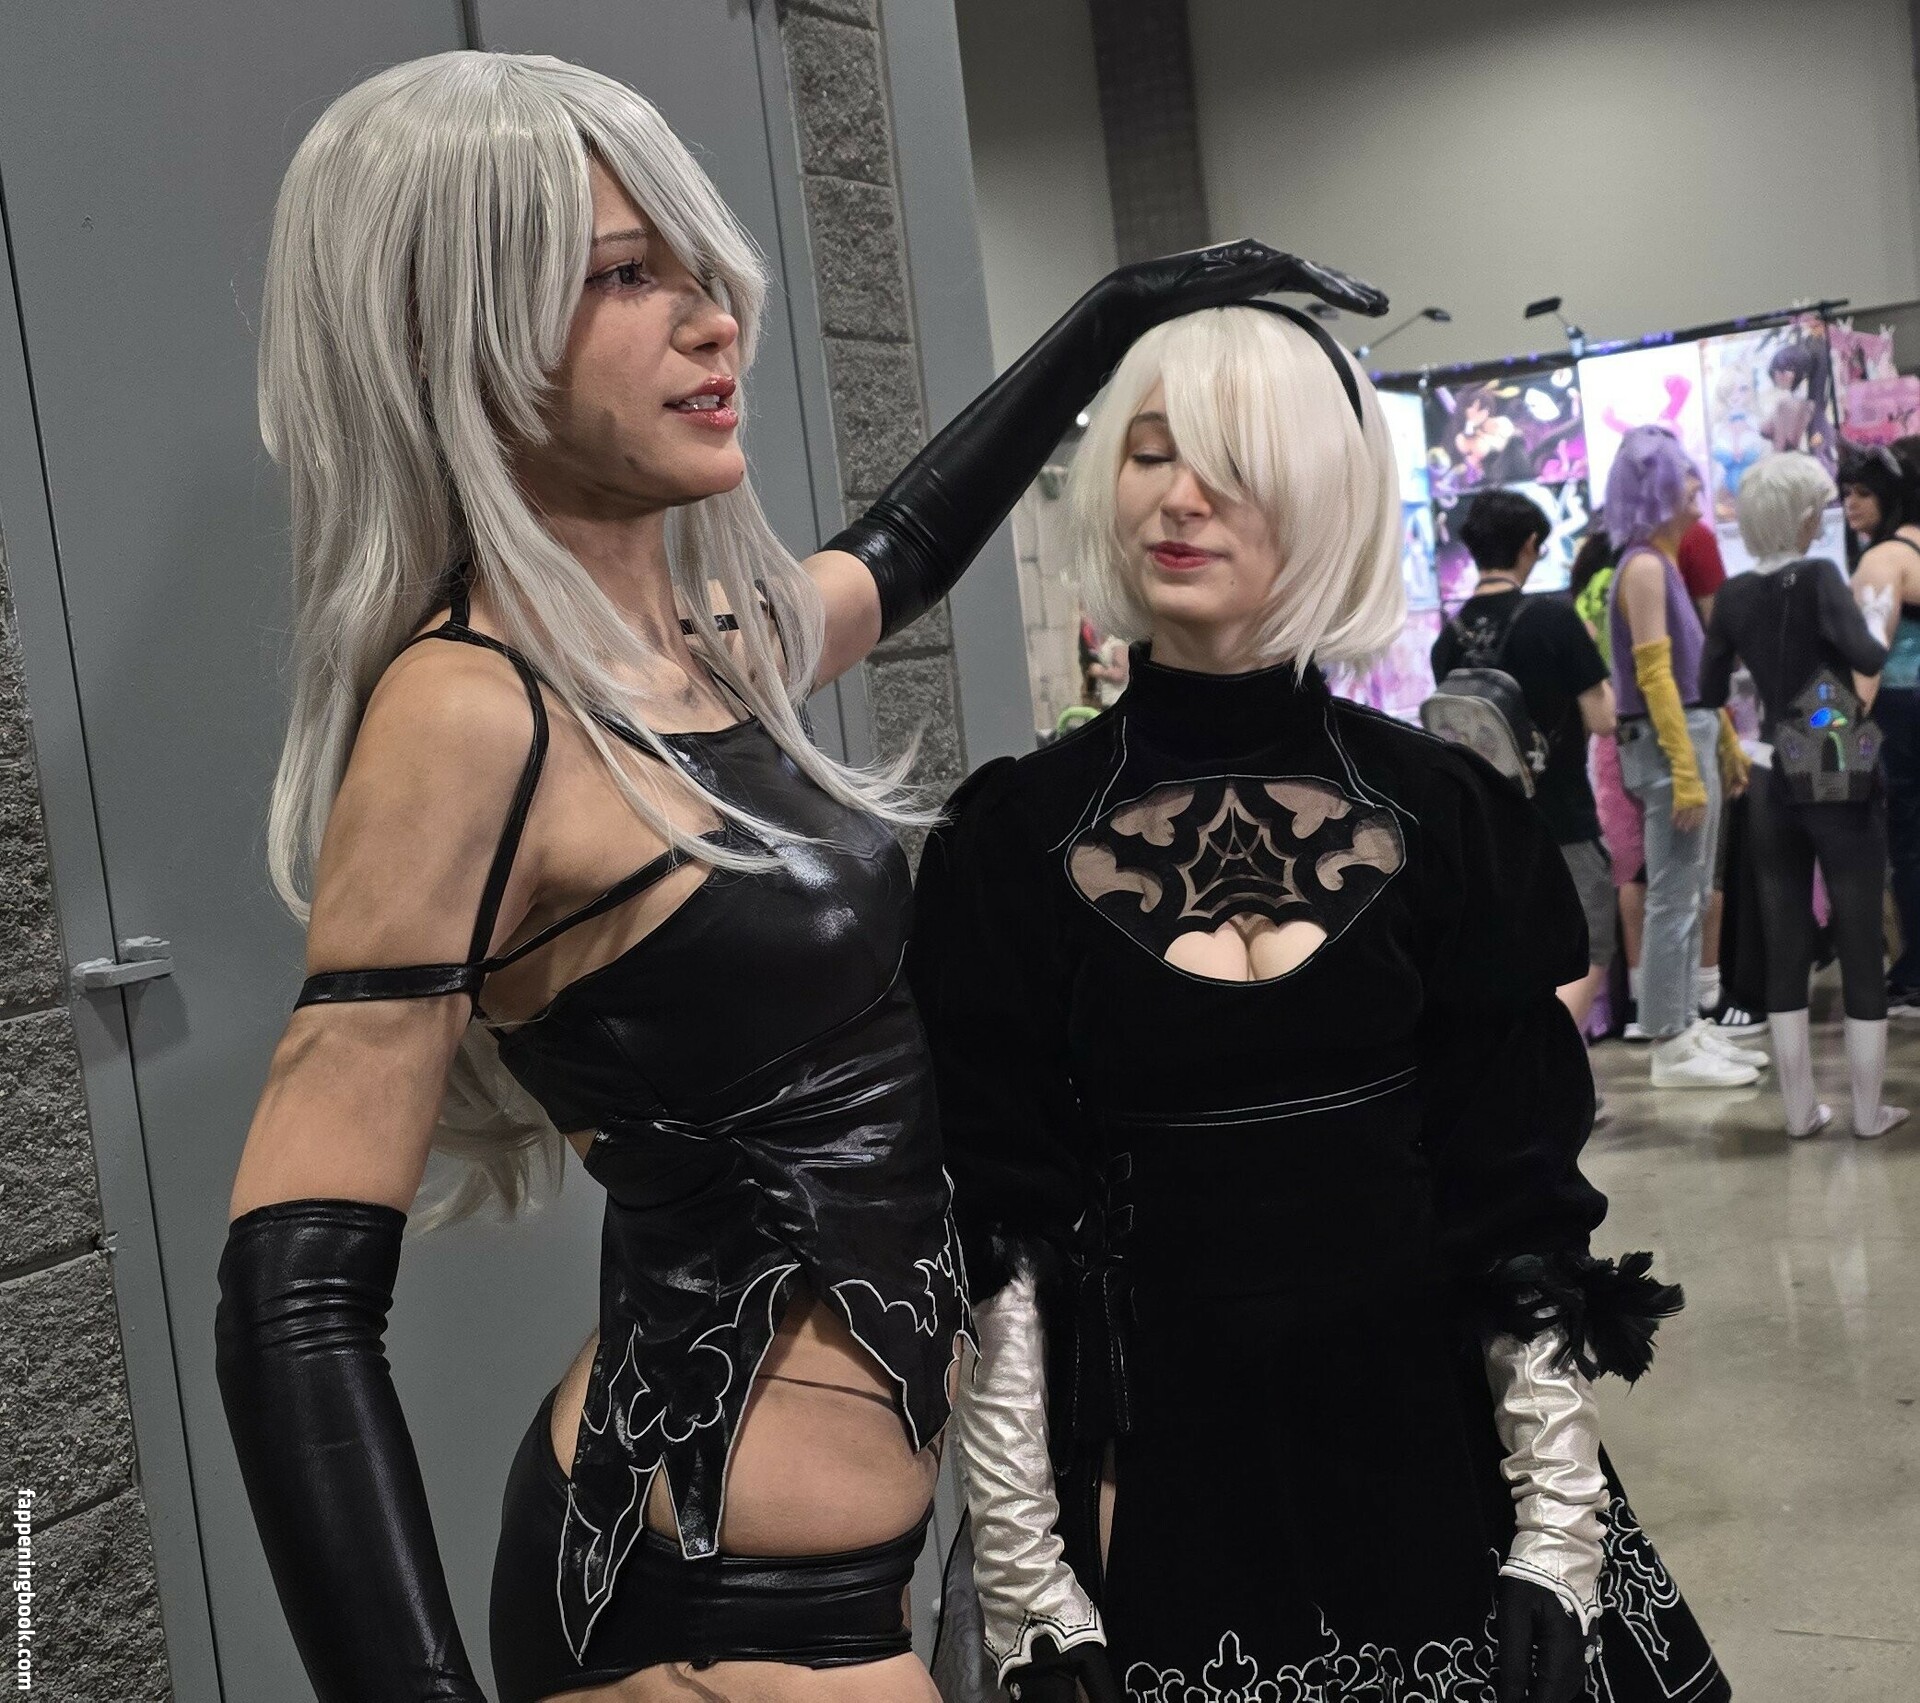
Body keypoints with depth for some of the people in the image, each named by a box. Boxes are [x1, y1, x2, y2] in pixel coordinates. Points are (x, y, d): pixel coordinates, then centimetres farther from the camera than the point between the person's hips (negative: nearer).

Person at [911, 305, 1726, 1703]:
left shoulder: (1447, 815, -3)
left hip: (1430, 1461, 1)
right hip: (1158, 1474, -1)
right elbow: (991, 1232, -5)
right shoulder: (1012, 840, -5)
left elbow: (1526, 1204, -1)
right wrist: (1025, 1590, -8)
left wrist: (1558, 1545, -4)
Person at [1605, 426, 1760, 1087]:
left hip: (1694, 735, 10)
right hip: (1667, 742, -10)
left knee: (1692, 895, 13)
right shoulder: (1644, 567, -14)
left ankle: (1688, 1025, 20)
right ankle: (1671, 1048, 0)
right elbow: (1655, 677, -20)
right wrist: (1685, 772, -23)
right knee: (1674, 898, -5)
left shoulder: (1665, 563, 15)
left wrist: (1727, 742, 19)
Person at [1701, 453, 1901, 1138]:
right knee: (1860, 945, 5)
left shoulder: (1733, 596, 2)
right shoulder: (1818, 577, -12)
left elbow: (1709, 692, 7)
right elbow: (1864, 654, -27)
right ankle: (1869, 1110, 11)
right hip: (1841, 783, -5)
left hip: (1772, 784, 5)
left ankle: (1800, 1108, 14)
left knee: (1785, 946, 9)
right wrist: (1887, 645, -5)